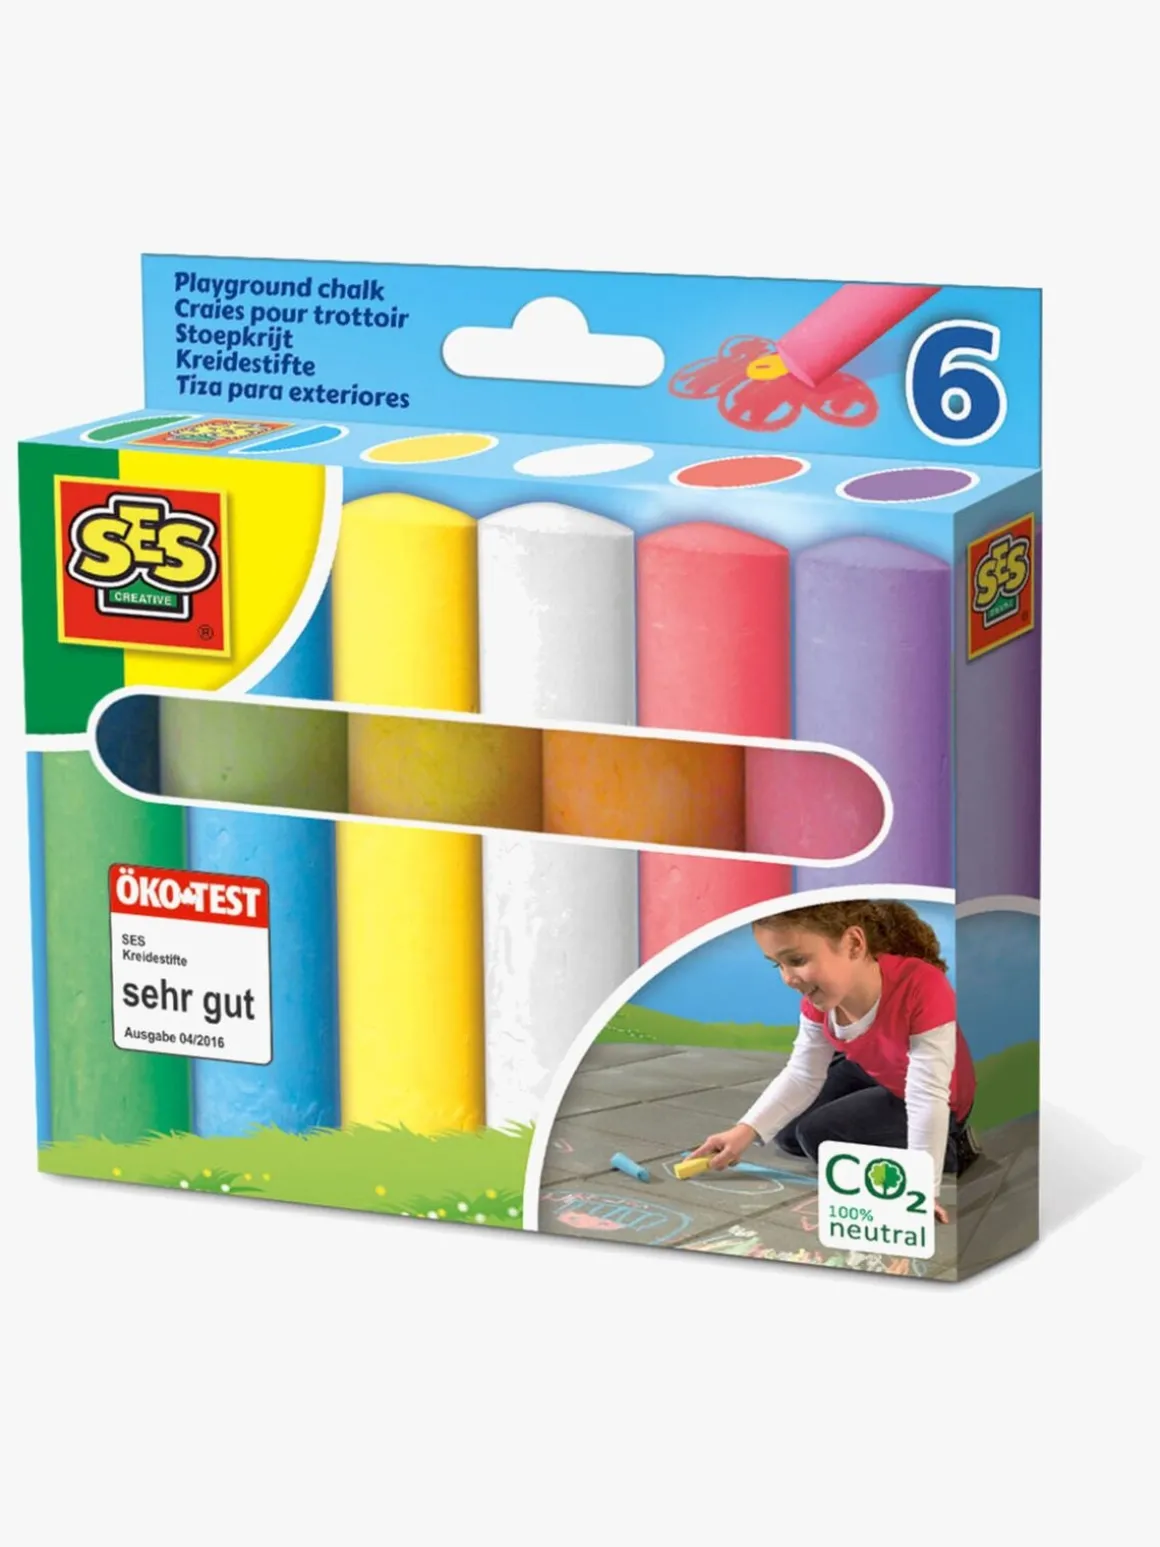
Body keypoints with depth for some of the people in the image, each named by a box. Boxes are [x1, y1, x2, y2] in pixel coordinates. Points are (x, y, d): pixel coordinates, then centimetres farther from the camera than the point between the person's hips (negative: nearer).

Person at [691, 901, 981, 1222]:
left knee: (818, 1136, -14)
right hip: (873, 1073, 7)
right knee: (787, 1134, 14)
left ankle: (951, 1150, -1)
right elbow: (802, 1076, -10)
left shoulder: (922, 988, -44)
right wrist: (746, 1131, -24)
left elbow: (928, 1099, -42)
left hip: (927, 1101, -7)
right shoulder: (820, 996, -21)